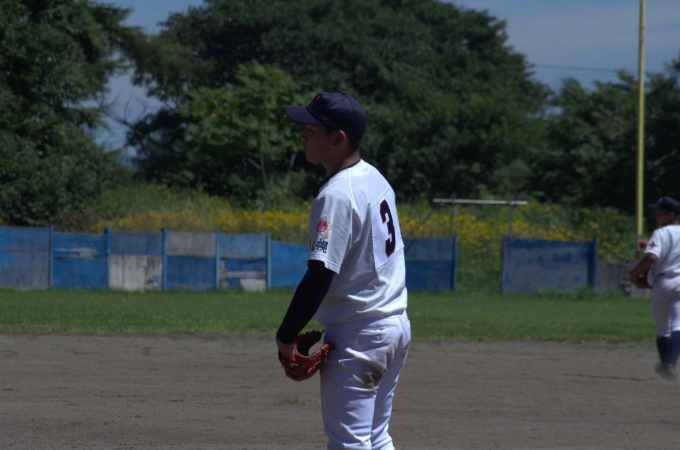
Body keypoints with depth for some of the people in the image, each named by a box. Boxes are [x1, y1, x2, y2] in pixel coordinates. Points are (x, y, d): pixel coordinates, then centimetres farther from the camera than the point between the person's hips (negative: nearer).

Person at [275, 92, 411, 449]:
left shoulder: (337, 195, -19)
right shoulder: (376, 179, 11)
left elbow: (320, 275, -24)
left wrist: (286, 335, -16)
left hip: (358, 338, -10)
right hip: (396, 326, 10)